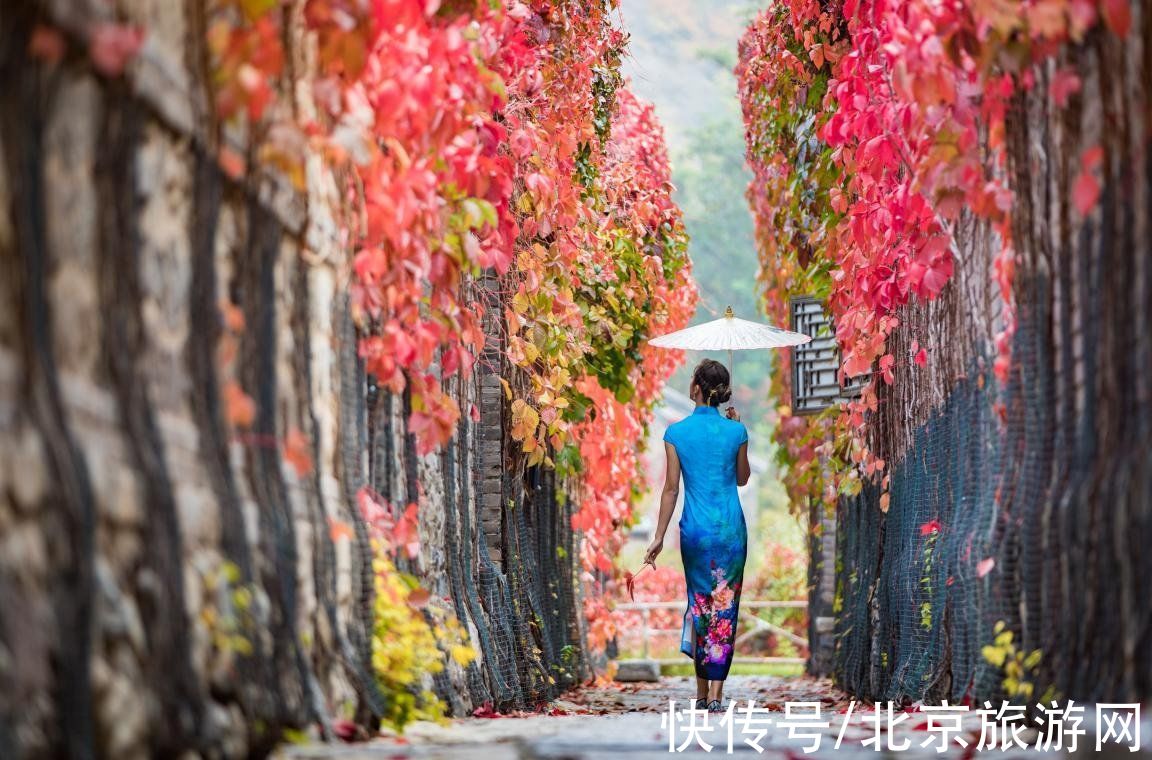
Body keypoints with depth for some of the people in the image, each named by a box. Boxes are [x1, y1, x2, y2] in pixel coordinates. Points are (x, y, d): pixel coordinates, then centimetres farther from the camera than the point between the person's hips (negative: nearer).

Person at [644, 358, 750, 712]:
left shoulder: (676, 432, -5)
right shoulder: (736, 432, -3)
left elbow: (671, 488, -5)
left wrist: (659, 537, -1)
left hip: (695, 528, 0)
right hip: (731, 527, 0)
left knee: (699, 603, 15)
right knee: (724, 607, 4)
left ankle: (702, 692, 16)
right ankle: (716, 694, -4)